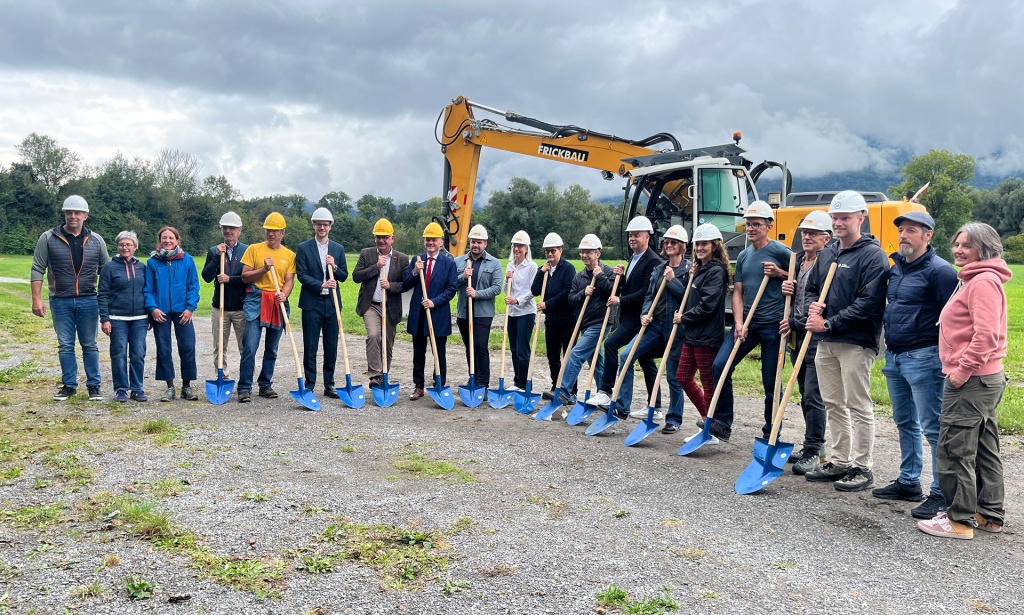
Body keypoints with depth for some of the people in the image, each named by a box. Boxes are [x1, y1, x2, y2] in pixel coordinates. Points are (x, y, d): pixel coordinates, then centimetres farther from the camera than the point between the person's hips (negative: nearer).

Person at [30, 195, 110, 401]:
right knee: (65, 345, 7)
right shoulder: (48, 238, -1)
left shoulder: (96, 241, 3)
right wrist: (36, 299, -6)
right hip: (60, 302, 0)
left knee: (90, 345, 7)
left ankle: (94, 385, 15)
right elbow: (38, 270, 0)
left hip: (88, 301, 0)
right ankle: (69, 385, 18)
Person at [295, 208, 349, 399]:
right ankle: (309, 385, 10)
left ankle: (329, 385, 15)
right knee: (310, 347, 2)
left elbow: (344, 276, 9)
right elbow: (301, 275, -7)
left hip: (332, 302, 3)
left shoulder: (338, 249, 10)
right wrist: (321, 284, -19)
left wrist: (334, 267, -11)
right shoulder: (303, 248, 1)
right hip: (311, 303, -3)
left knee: (331, 347, 6)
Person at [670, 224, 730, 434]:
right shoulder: (699, 269, 16)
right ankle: (707, 417, 28)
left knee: (708, 382, 0)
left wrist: (684, 317, -9)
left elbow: (707, 306, -20)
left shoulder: (716, 271, -13)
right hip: (692, 333, 10)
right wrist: (691, 277, 6)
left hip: (707, 336, -10)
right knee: (682, 376, 14)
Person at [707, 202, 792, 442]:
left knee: (771, 383, 2)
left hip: (773, 325, -5)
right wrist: (738, 323, -4)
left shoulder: (780, 251, -5)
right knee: (719, 365, -8)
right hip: (747, 323, 5)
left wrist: (779, 273, -14)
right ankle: (722, 423, 1)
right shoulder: (743, 256, 13)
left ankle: (771, 433, 17)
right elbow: (738, 292, 9)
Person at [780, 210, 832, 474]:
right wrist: (787, 290, 2)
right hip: (797, 337, 9)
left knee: (814, 396, -6)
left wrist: (795, 323, -14)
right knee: (806, 396, 14)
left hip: (817, 338, -9)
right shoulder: (799, 260, 15)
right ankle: (814, 447, 25)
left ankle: (813, 452, 2)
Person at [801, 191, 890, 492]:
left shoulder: (873, 255, -10)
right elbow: (812, 288, 22)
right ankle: (839, 461, 25)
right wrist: (811, 308, -1)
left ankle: (862, 468, 10)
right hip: (825, 342, 8)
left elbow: (869, 303, -18)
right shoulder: (827, 252, 15)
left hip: (856, 342, -8)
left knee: (858, 406, 0)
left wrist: (829, 323, -17)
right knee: (833, 403, 14)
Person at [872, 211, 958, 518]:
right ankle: (909, 482, 30)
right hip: (894, 357, 9)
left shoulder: (939, 270, -13)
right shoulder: (896, 266, 12)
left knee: (933, 427, -3)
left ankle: (942, 494, 6)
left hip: (923, 359, -9)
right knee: (905, 423, 18)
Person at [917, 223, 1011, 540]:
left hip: (971, 381, -11)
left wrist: (962, 371, -20)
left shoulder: (983, 282, -15)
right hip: (986, 378, 11)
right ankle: (989, 514, 26)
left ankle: (960, 520, 4)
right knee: (984, 449, 16)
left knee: (954, 451, -4)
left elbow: (986, 335, -24)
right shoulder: (975, 280, 17)